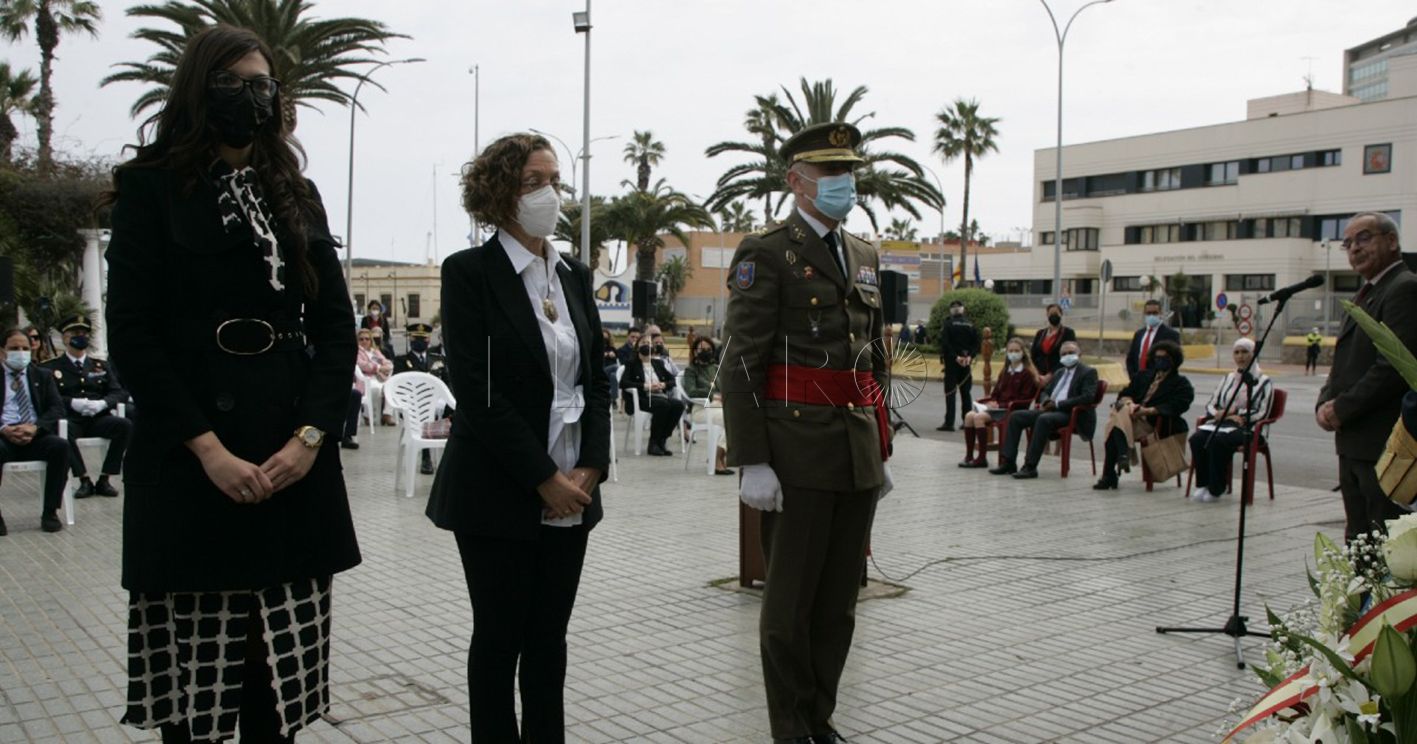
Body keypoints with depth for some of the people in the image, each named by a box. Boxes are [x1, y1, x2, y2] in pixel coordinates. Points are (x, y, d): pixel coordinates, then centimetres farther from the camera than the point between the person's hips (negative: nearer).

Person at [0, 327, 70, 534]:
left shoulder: (42, 376, 19)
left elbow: (57, 408, 6)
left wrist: (35, 427, -14)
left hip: (35, 436, 2)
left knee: (61, 446, -31)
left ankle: (49, 512, -22)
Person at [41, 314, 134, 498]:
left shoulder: (101, 366, 21)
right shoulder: (51, 368, 11)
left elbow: (119, 392, 11)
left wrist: (102, 403, -11)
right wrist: (73, 403, -19)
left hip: (98, 419, 3)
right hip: (70, 420, -3)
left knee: (125, 425, -27)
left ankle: (104, 479, -20)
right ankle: (84, 481, -26)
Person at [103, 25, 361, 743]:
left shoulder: (296, 195, 14)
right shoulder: (150, 186, 3)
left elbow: (336, 325, 9)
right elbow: (132, 333, -5)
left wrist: (310, 435, -6)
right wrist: (209, 449, -14)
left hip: (295, 459, 3)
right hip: (189, 464, -3)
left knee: (280, 662, 4)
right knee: (192, 673, 1)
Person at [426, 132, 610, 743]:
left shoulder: (575, 275, 10)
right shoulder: (470, 272, -8)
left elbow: (596, 379, 10)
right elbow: (476, 391, -15)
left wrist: (589, 467, -4)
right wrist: (544, 479, -15)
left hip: (571, 493, 5)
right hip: (499, 493, -5)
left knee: (550, 636, 13)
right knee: (499, 636, 5)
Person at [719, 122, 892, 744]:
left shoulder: (863, 256, 16)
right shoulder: (765, 255, -6)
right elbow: (741, 365, -12)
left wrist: (881, 448, 18)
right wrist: (751, 462, -17)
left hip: (857, 450, 7)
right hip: (797, 451, -7)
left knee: (839, 598, 13)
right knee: (790, 601, 3)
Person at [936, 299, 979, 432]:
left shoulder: (948, 324, -5)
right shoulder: (970, 325, 6)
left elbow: (945, 343, -16)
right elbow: (976, 343, 0)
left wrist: (955, 357, -14)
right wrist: (970, 356, -5)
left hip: (952, 362, -4)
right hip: (966, 363, 4)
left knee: (950, 391, -2)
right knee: (965, 392, 12)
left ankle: (949, 423, -7)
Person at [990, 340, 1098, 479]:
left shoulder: (1089, 372, 1)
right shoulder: (1059, 373, 24)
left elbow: (1088, 398, -14)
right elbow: (1045, 392, 26)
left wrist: (1058, 403, -17)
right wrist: (1046, 401, 0)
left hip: (1072, 415, -8)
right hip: (1050, 410, 8)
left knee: (1044, 419, -36)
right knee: (1015, 416, -8)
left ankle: (1030, 466, -34)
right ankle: (1008, 462, -12)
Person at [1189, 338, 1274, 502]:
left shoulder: (1263, 382, 5)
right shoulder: (1228, 379, 22)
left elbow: (1262, 414, -5)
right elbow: (1210, 405, 17)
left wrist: (1233, 413, -10)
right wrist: (1224, 415, -6)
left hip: (1248, 429, -5)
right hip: (1222, 424, 5)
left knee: (1217, 441, -36)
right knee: (1197, 438, -28)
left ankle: (1216, 489, -22)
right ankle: (1204, 484, -16)